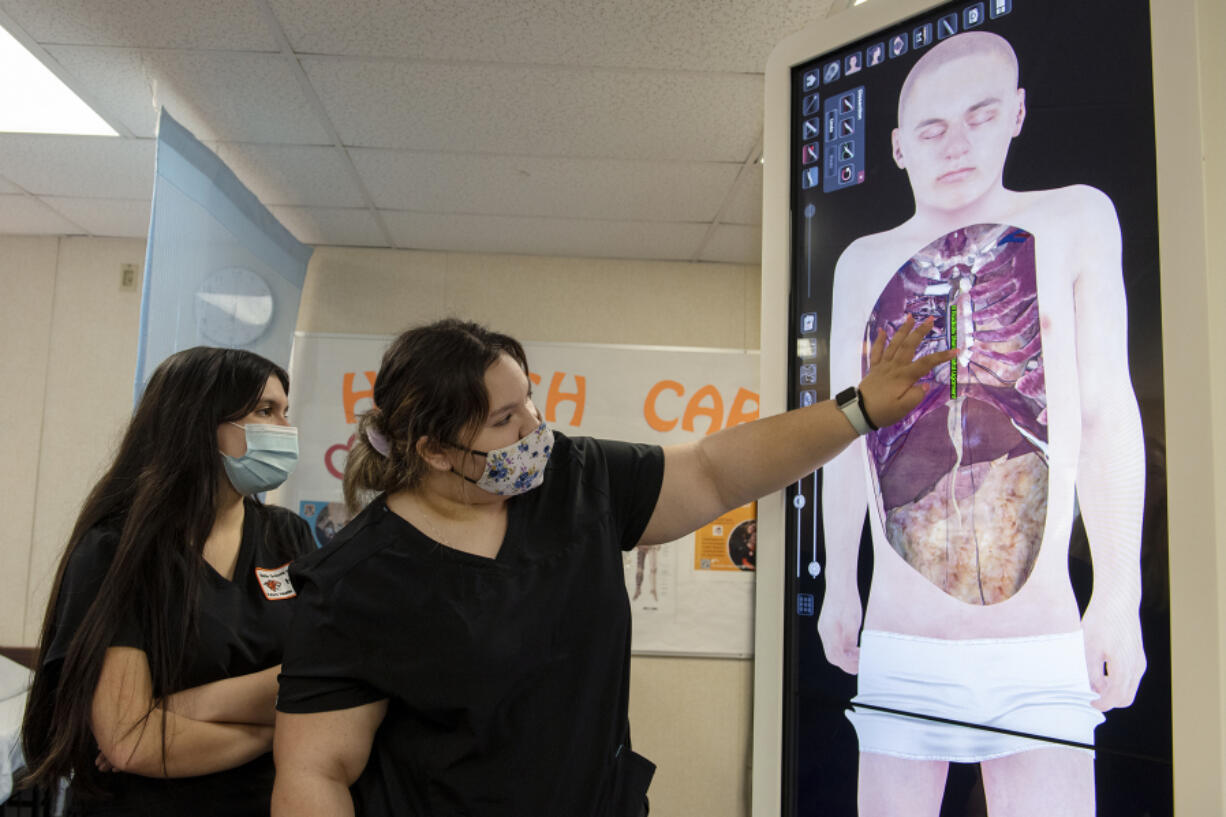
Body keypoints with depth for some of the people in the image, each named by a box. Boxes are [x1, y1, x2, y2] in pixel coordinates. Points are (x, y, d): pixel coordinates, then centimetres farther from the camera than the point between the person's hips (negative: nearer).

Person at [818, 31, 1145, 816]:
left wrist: (1121, 595, 2)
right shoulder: (865, 262, 8)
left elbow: (1107, 412, 3)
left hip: (1043, 657, -1)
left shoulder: (1075, 219, 4)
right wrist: (839, 584, 13)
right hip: (900, 656, 2)